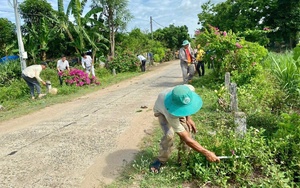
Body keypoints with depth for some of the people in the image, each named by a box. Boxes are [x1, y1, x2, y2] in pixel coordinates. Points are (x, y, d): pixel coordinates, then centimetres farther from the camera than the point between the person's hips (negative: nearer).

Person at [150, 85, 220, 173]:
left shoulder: (189, 90, -39)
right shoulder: (170, 114, -48)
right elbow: (186, 138, -42)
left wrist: (188, 118, -13)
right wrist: (207, 153, -41)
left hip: (180, 108, 5)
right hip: (162, 111, -4)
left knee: (187, 130, -12)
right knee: (169, 134, -26)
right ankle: (161, 160, -1)